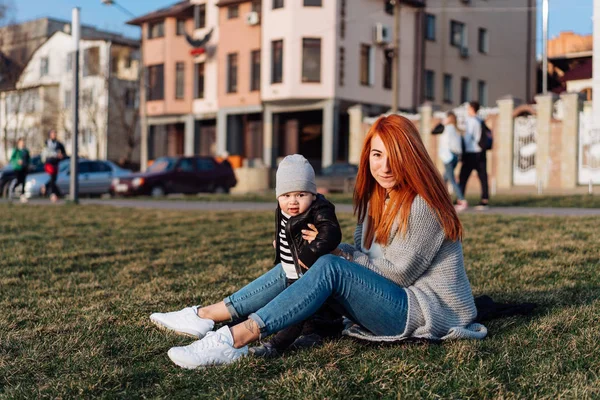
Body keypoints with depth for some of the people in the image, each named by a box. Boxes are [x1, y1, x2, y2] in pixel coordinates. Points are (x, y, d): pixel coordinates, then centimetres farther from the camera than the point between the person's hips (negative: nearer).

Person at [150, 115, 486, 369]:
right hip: (397, 299, 9)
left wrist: (341, 253, -10)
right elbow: (365, 257, 7)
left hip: (427, 310, -9)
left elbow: (399, 270, -15)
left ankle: (236, 339, -36)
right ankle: (209, 315, -9)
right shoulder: (376, 198, 10)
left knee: (330, 269, -28)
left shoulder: (424, 205, -16)